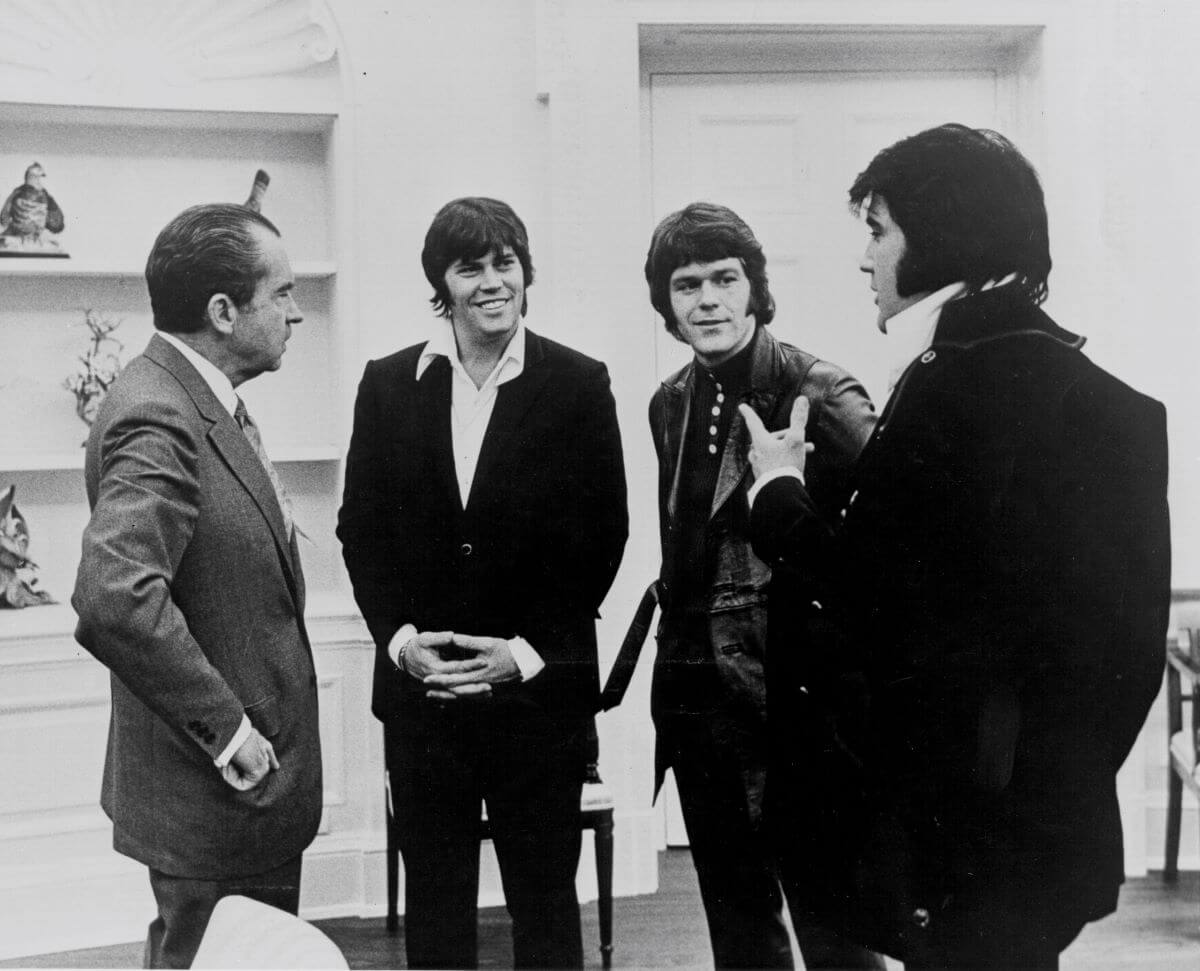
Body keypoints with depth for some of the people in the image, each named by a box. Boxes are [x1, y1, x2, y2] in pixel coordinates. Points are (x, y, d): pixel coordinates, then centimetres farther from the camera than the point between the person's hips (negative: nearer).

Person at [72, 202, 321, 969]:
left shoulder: (207, 401, 10)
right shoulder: (158, 419, -23)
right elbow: (114, 597, -35)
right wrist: (226, 728, -27)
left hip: (259, 786, 10)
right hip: (219, 794, -10)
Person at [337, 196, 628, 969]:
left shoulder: (579, 384, -2)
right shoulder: (387, 384, 4)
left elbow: (602, 533, -2)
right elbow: (361, 527, 6)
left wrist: (529, 651, -10)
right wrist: (400, 636, -8)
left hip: (538, 692, -2)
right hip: (420, 691, 2)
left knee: (546, 905, 10)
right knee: (434, 906, 12)